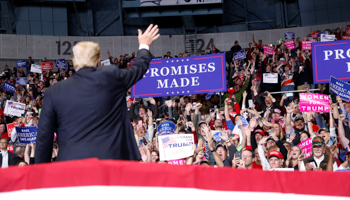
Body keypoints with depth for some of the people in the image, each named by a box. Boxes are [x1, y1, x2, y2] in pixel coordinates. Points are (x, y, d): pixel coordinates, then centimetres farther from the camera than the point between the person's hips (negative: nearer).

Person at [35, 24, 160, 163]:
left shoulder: (54, 92, 2)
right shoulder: (111, 76, 0)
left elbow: (44, 138, 3)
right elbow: (139, 68, 20)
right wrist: (144, 46, 41)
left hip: (69, 163, 1)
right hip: (109, 158, 0)